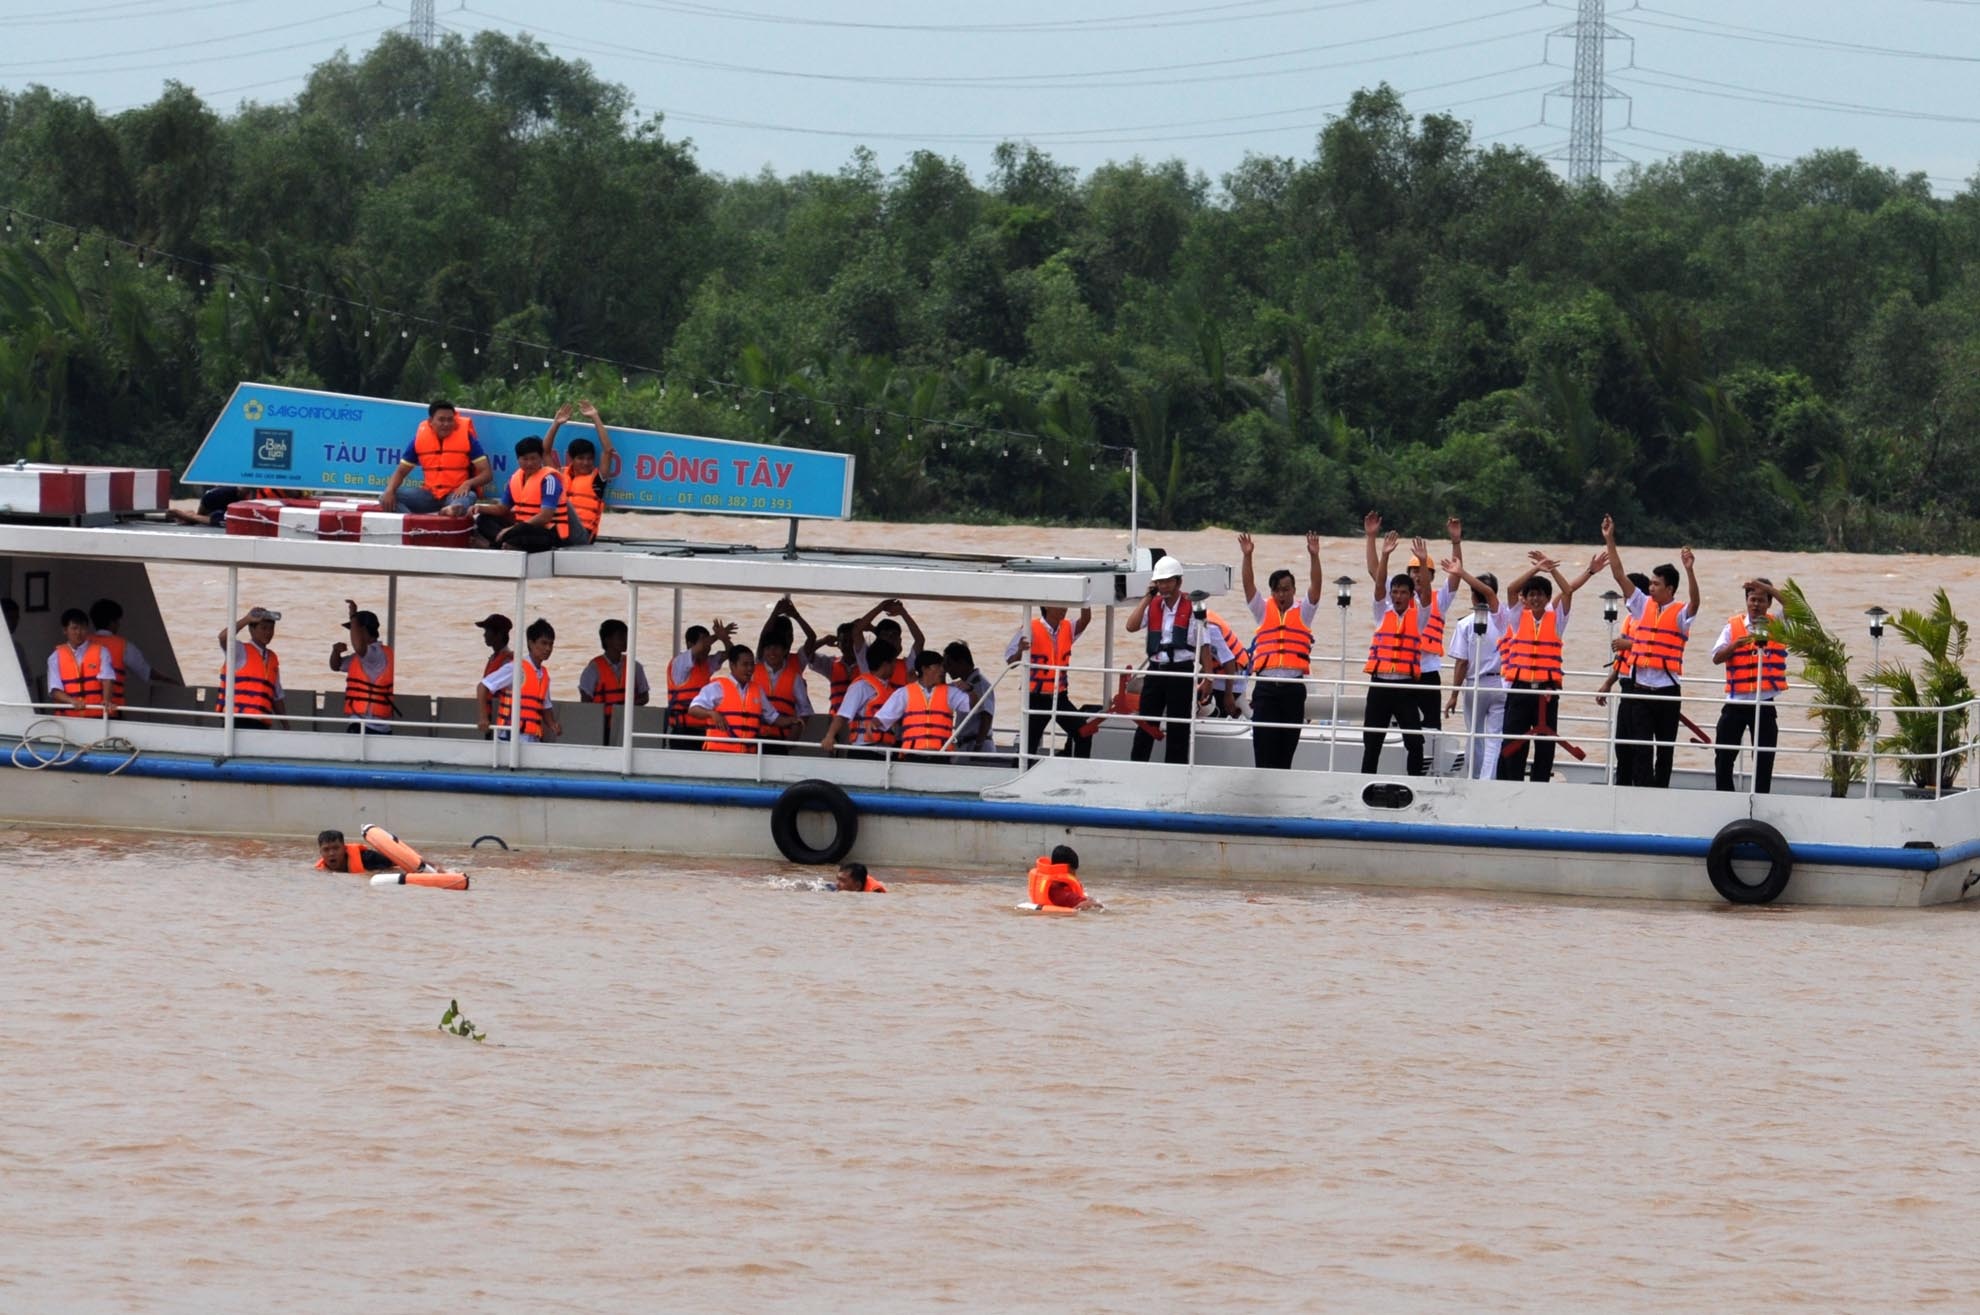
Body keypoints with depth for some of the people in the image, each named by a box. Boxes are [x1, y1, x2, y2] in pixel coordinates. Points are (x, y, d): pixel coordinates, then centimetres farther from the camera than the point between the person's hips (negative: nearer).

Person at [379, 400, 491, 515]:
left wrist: (468, 483, -29)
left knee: (468, 496, -39)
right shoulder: (419, 439, 1)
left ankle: (455, 509, -75)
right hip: (429, 494, 3)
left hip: (456, 494, -3)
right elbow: (401, 472, 8)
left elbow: (487, 473, -7)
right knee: (386, 498, -19)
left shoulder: (466, 438, -6)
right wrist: (389, 491, -14)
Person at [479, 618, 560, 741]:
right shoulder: (516, 668, -8)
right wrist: (483, 718, -15)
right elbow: (483, 687, -8)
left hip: (533, 738, 7)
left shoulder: (544, 675, 14)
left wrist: (553, 725, 3)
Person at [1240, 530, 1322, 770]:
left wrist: (1314, 556, -16)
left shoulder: (1303, 612, 10)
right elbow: (1249, 585, 1)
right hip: (1265, 687, 0)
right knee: (1264, 749, -4)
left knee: (1286, 749, 3)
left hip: (1293, 687, 0)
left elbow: (1315, 585, -3)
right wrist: (1247, 556, -13)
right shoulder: (1263, 610, 12)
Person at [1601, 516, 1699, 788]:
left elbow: (1694, 601, -23)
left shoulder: (1680, 613, -2)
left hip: (1667, 691, -3)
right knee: (1640, 748, -2)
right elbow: (1620, 575, 7)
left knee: (1665, 748, 6)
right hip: (1639, 689, 3)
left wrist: (1690, 571, -37)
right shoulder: (1642, 605, 8)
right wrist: (1609, 540, 2)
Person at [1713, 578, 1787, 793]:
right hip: (1735, 702, 1)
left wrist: (1768, 589, -18)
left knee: (1764, 759, 0)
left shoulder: (1777, 625, 4)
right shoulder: (1734, 626, 4)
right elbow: (1717, 658, -3)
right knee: (1724, 756, 4)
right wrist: (1736, 644, -22)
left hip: (1764, 703, -1)